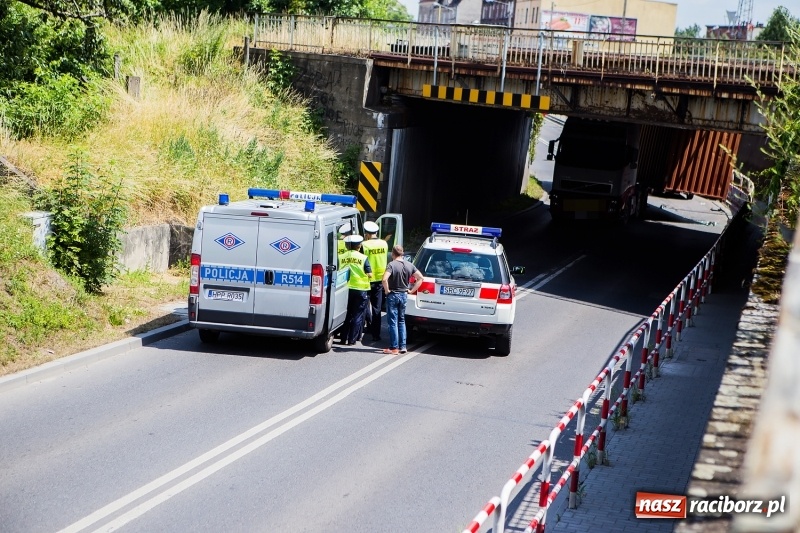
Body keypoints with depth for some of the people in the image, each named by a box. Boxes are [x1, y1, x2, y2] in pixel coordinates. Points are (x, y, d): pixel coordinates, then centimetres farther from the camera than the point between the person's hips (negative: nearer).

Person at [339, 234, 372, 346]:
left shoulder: (341, 257, 0)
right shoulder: (363, 258, -8)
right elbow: (369, 274, -8)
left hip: (346, 289, 3)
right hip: (360, 289, -3)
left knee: (347, 314, 15)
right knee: (358, 315, 5)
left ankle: (344, 338, 17)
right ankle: (352, 340, 3)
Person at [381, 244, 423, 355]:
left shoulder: (391, 265, -16)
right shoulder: (409, 265, 2)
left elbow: (384, 279, -30)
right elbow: (420, 278, 4)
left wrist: (387, 290, -15)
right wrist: (412, 290, 7)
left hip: (393, 296, -5)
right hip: (404, 295, 5)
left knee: (393, 322, 0)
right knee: (401, 321, 16)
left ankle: (394, 348, 1)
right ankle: (402, 347, 15)